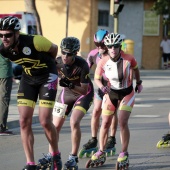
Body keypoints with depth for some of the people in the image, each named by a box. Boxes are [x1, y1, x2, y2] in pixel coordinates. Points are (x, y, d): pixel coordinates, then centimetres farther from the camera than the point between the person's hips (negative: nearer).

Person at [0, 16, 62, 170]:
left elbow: (54, 49, -10)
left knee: (45, 121, -10)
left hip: (47, 77, -5)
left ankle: (56, 156, 14)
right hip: (28, 78, 5)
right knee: (24, 121, -5)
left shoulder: (34, 42, -32)